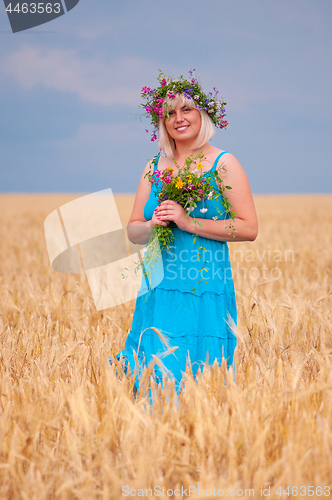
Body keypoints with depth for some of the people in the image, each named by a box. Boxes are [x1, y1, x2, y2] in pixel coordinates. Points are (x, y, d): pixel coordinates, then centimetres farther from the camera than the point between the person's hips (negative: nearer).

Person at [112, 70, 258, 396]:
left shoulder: (224, 165, -1)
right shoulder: (154, 167, 13)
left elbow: (249, 228, -7)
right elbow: (133, 229, 15)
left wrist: (188, 222, -14)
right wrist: (153, 224, -9)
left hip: (206, 291, -4)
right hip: (159, 290, 4)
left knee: (197, 379, -4)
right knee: (153, 374, 1)